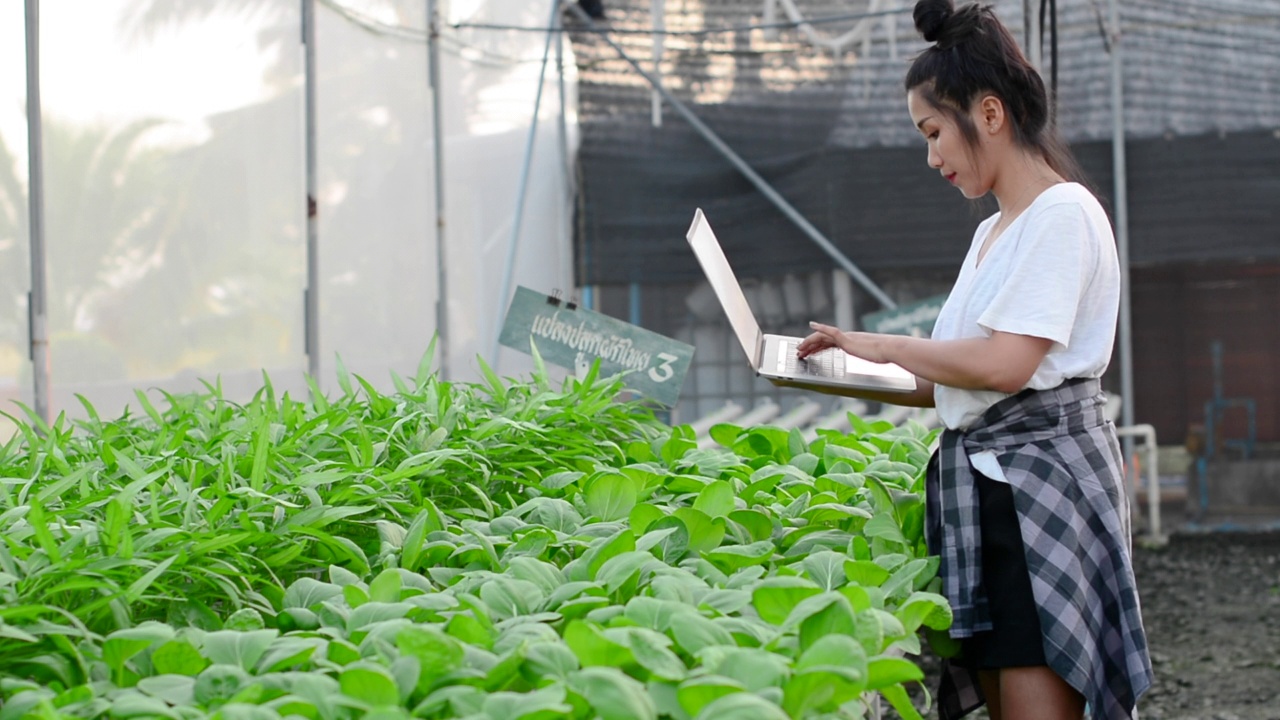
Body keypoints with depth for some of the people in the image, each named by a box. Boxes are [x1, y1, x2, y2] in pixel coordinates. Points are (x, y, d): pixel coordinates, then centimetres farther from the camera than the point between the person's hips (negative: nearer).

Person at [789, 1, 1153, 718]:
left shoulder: (1062, 214, -9)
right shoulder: (993, 232, 20)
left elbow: (1005, 365, -19)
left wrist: (884, 346, -7)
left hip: (1043, 474, -9)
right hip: (980, 473, 9)